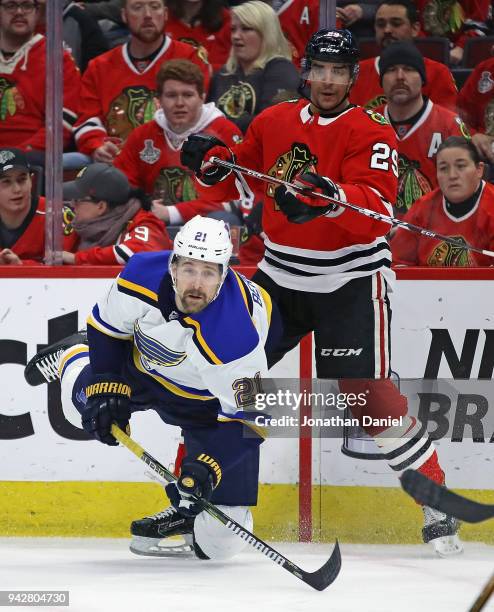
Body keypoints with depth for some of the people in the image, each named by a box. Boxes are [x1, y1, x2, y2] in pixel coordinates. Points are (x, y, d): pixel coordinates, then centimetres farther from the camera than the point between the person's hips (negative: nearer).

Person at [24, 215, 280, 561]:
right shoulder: (143, 275, -31)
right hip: (145, 362, 4)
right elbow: (106, 325, -9)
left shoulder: (237, 335, -42)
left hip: (212, 401, -4)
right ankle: (73, 357, 48)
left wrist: (208, 466, -42)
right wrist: (108, 387, -14)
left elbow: (246, 419, -33)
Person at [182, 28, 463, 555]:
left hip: (349, 282, -5)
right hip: (280, 275, 5)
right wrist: (210, 163, -8)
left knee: (368, 394, -14)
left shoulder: (370, 133, -11)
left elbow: (377, 205, -25)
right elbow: (227, 185, 14)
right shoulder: (272, 123, 5)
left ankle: (437, 506, -3)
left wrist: (331, 197, -44)